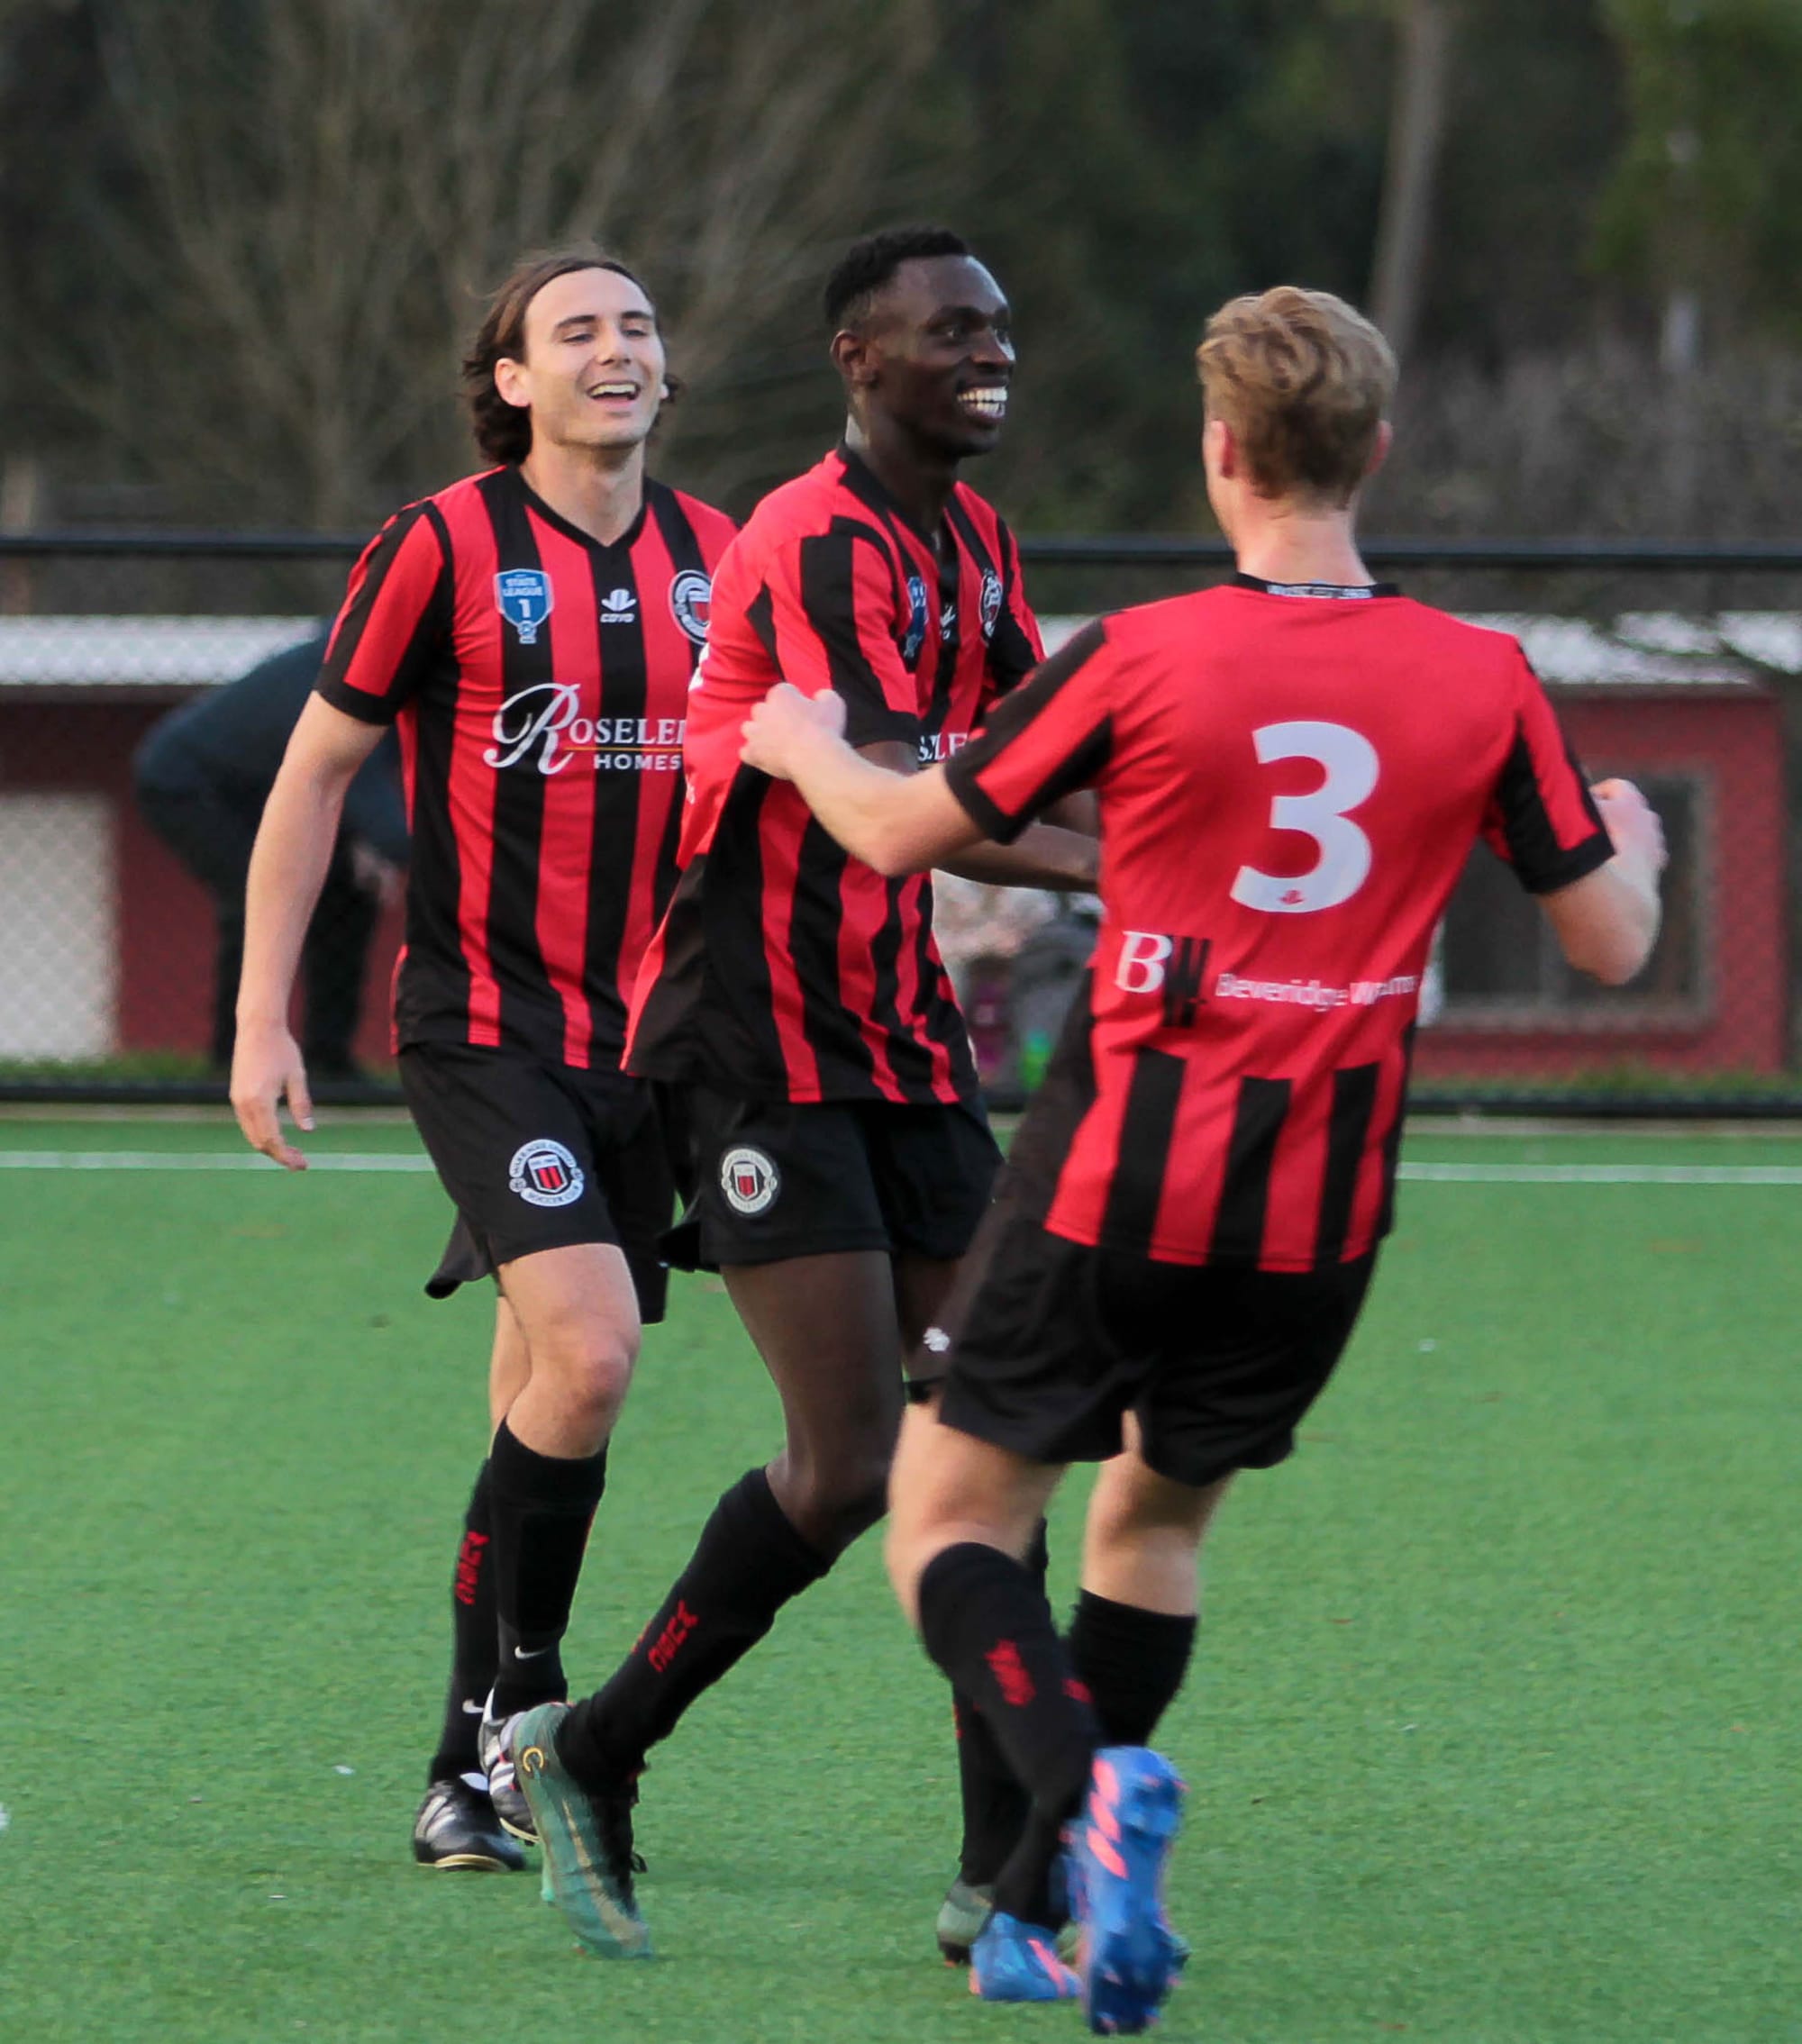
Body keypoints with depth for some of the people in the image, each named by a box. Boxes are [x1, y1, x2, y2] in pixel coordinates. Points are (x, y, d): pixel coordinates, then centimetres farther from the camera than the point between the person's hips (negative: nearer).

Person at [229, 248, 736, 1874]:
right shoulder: (444, 549, -6)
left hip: (644, 1039, 5)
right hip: (486, 1028, -5)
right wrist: (262, 1015, -3)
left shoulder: (716, 557, 8)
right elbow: (314, 772, 0)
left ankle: (476, 1761, 15)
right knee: (588, 1352, -21)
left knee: (544, 1400, 6)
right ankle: (519, 1699, -5)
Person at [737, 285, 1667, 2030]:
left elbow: (904, 835, -1)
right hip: (1324, 1218, 4)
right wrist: (1632, 844, 26)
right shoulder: (1485, 681, -3)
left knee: (949, 1522, 6)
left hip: (1119, 1183, -4)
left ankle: (1092, 1780, -23)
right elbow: (1610, 943, 2)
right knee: (1153, 1519, 22)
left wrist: (805, 749, 21)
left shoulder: (1144, 658, -11)